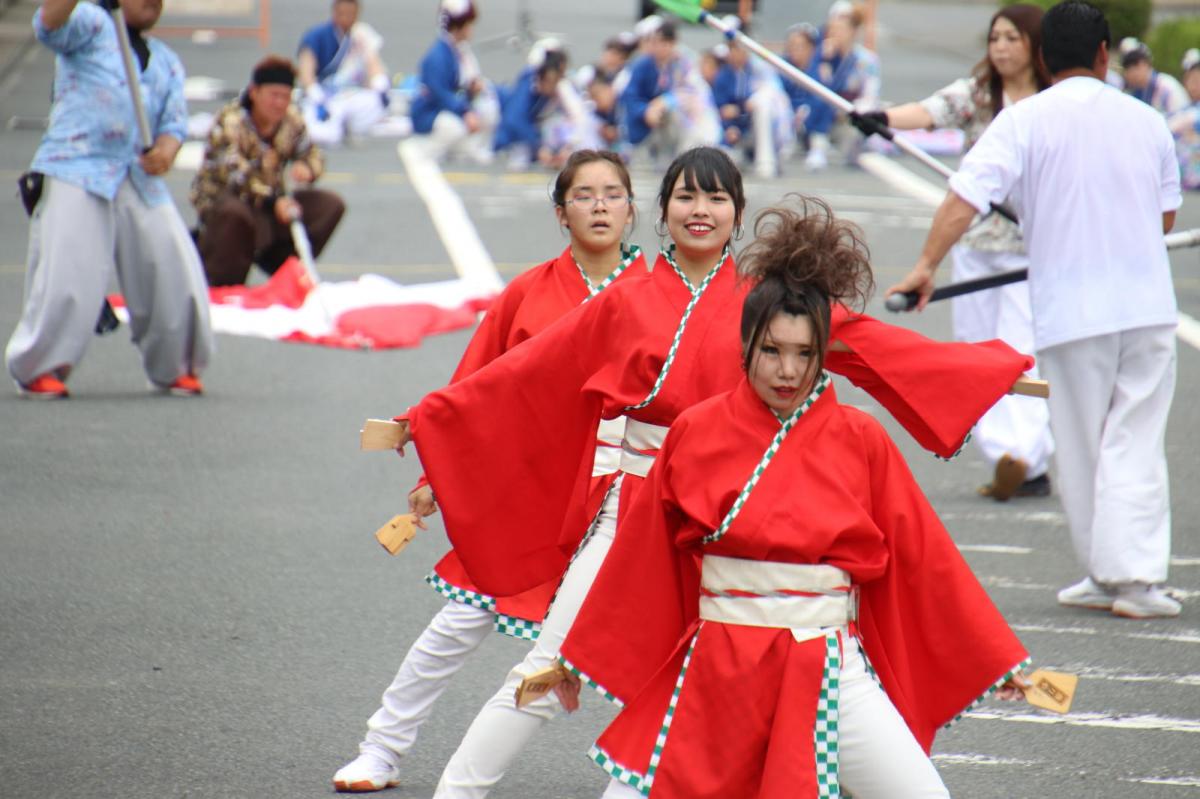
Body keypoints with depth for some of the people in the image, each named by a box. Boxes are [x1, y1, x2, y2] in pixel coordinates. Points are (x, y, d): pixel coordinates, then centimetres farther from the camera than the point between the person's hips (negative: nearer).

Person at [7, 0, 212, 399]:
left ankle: (174, 367, 17)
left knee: (174, 272, -1)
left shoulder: (167, 62, 24)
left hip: (141, 181, 5)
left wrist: (165, 152, -10)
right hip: (75, 172, -5)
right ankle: (37, 368, 0)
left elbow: (174, 121, 13)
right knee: (67, 277, -14)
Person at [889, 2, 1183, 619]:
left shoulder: (1025, 120, -5)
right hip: (1148, 306, 2)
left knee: (1082, 448, 9)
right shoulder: (1146, 120, 7)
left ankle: (1105, 575, 15)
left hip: (1071, 310, -2)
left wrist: (927, 264, -14)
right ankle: (1135, 575, -5)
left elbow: (967, 195, -15)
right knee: (1136, 441, 4)